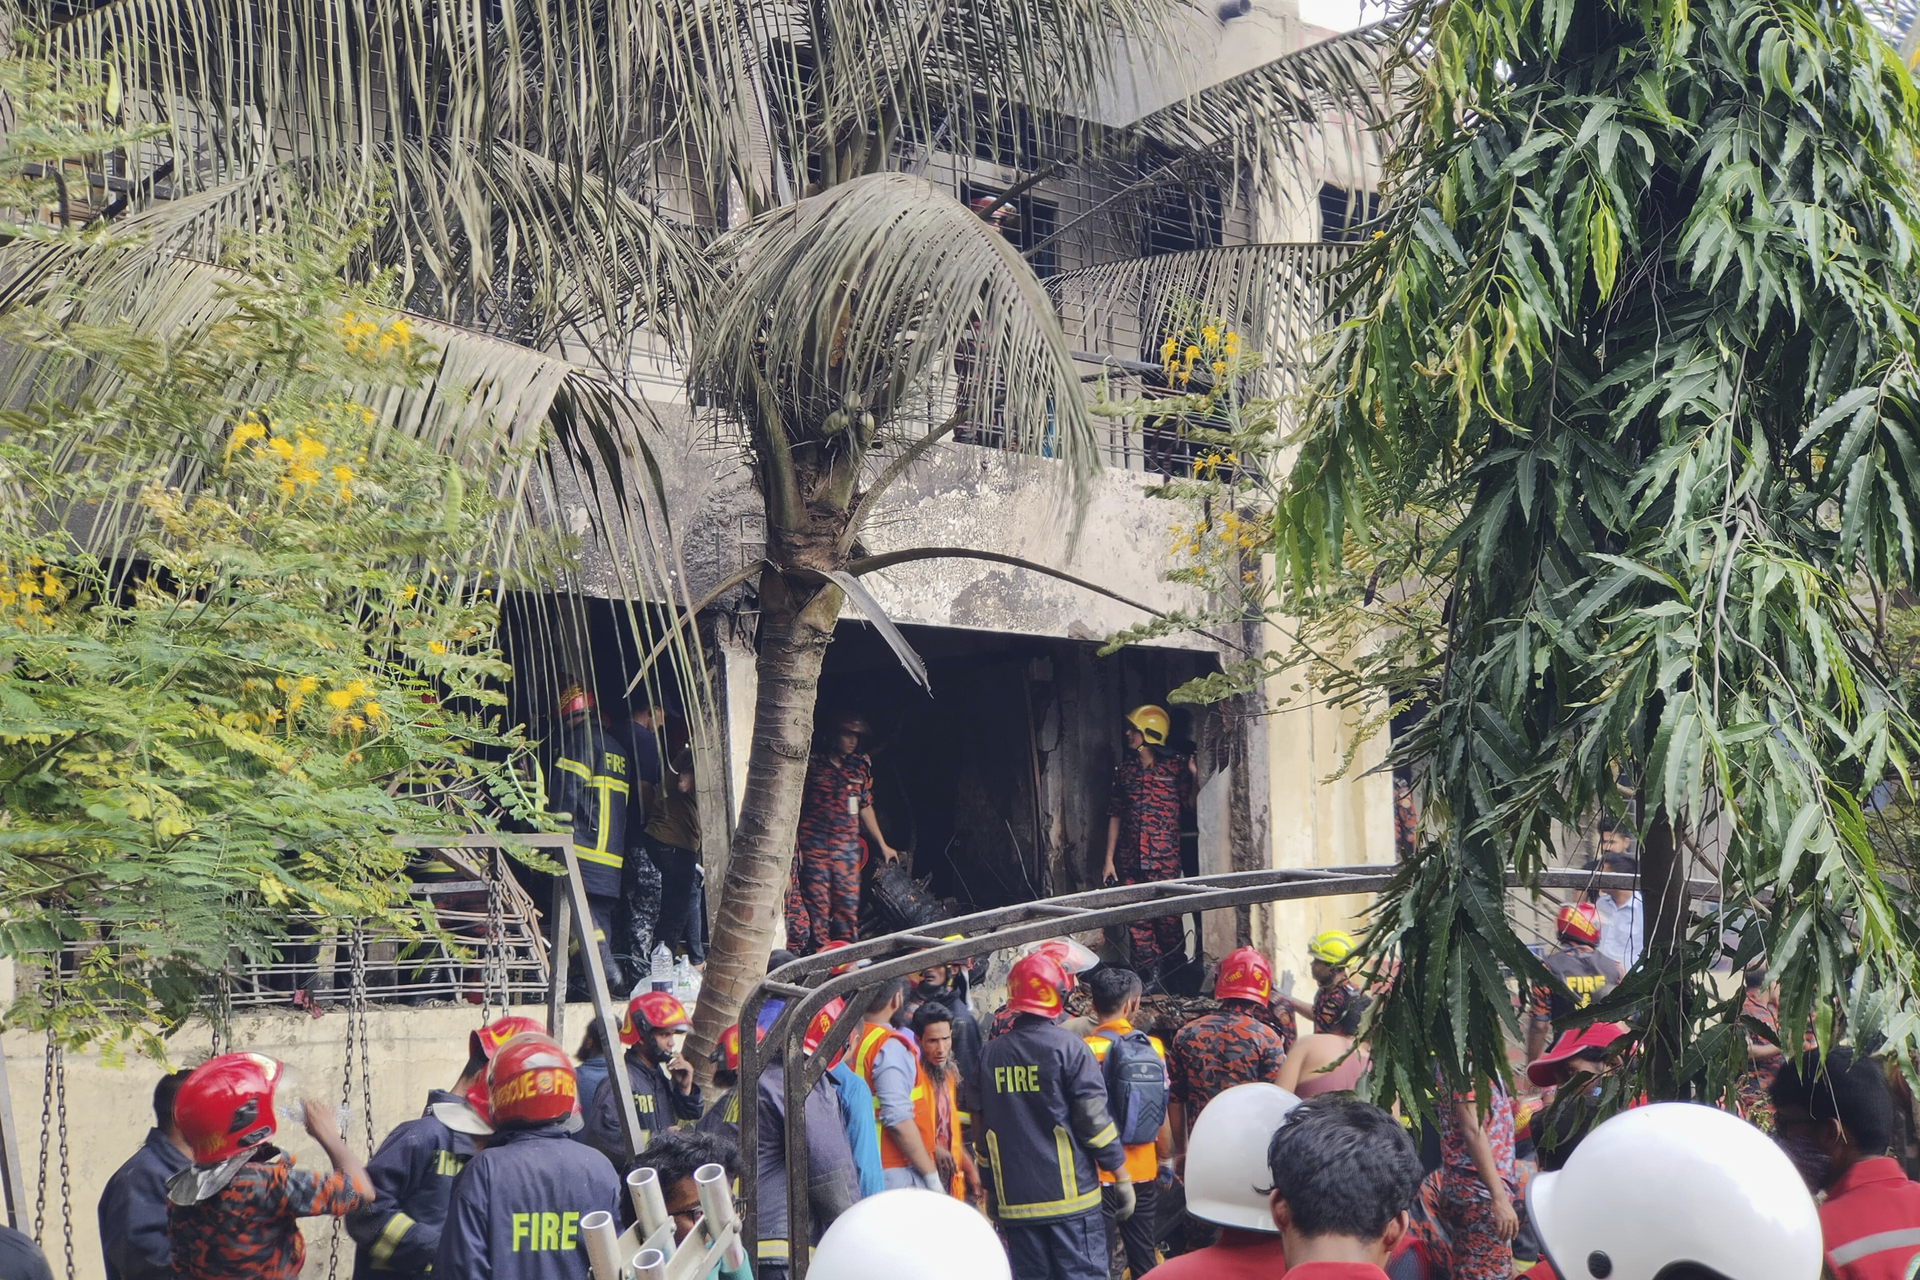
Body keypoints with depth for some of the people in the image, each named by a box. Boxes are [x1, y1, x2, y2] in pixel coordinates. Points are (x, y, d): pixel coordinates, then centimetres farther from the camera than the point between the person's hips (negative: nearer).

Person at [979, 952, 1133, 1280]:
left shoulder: (990, 1053, 7)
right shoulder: (1069, 1047, -8)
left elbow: (983, 1125, 12)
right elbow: (1094, 1119, -10)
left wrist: (989, 1190, 21)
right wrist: (1122, 1178, -2)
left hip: (1015, 1200, 5)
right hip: (1070, 1196, -4)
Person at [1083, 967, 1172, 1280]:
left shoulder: (1088, 1047, -12)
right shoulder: (1153, 1046, -1)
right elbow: (1162, 1112, 5)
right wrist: (1166, 1160, 19)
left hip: (1101, 1172, -4)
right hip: (1144, 1171, 4)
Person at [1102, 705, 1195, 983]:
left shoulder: (1174, 766, 1)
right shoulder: (1124, 770, 11)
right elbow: (1115, 816, 13)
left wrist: (1194, 775, -16)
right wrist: (1109, 859, 10)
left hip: (1164, 859, -4)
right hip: (1130, 861, 4)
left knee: (1168, 918, -3)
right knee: (1137, 919, 2)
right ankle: (1148, 976, 10)